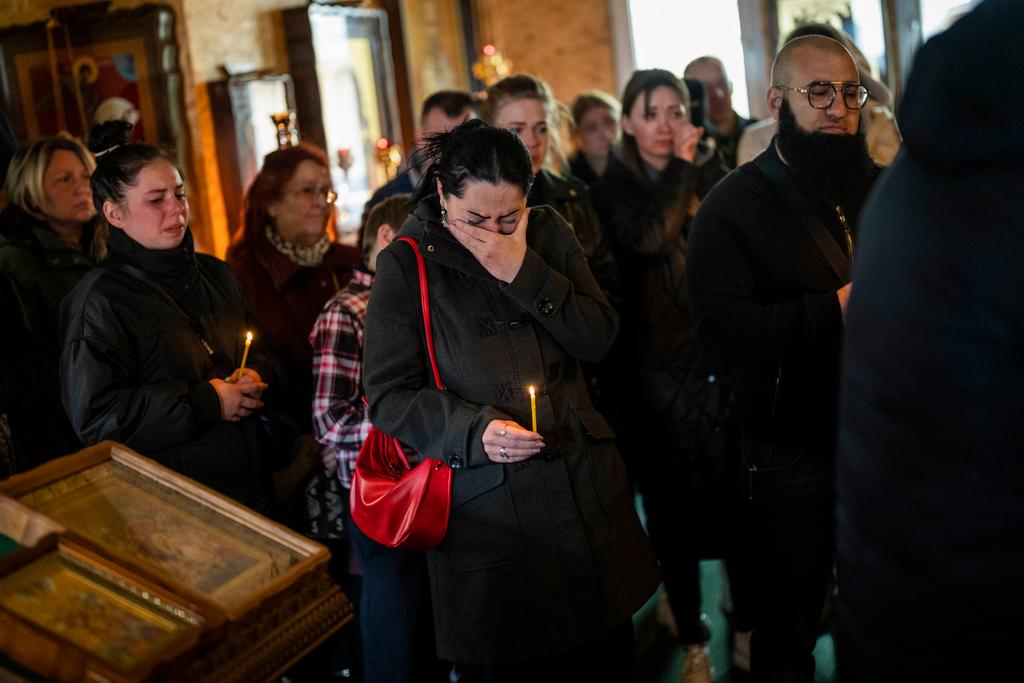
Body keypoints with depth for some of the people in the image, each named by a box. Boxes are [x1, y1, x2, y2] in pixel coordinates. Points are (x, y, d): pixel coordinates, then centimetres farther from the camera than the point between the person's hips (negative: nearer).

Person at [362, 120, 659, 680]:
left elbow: (598, 339, -3)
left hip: (582, 491, 4)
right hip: (482, 504, -3)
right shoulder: (406, 263, -5)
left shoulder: (548, 234, 6)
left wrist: (523, 272, -14)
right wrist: (474, 430, -23)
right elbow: (388, 396, -8)